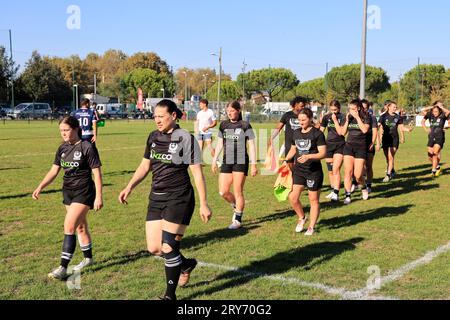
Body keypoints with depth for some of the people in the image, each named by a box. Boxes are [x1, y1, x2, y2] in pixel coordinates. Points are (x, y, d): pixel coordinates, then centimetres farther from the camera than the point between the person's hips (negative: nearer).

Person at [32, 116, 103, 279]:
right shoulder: (62, 148, 6)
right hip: (68, 192, 7)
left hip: (84, 192, -7)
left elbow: (97, 173, -12)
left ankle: (63, 268, -10)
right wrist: (40, 187, -3)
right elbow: (54, 171, 9)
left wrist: (99, 197, -14)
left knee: (69, 227, -13)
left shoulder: (87, 147, -13)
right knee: (80, 227, 18)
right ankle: (88, 258, 34)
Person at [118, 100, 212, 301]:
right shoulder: (153, 137, 8)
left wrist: (203, 204, -12)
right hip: (156, 198, 7)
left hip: (179, 199, -6)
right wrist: (129, 187, 4)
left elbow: (197, 173, -10)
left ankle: (170, 295, 12)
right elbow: (145, 166, 17)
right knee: (154, 248, 5)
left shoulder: (185, 138, -10)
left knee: (168, 248, -6)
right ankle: (186, 264, 34)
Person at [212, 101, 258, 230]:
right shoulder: (223, 125, 9)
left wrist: (253, 164, -7)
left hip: (241, 162, -5)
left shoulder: (245, 126, -4)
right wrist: (214, 160, 15)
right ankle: (236, 207, 28)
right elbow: (220, 143, 17)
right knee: (223, 192, 0)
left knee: (238, 192, -2)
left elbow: (252, 145, -3)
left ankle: (238, 220, 10)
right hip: (226, 162, 5)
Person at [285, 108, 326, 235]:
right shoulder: (296, 133, 9)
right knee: (293, 197, -4)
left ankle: (311, 227, 19)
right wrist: (285, 160, 9)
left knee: (314, 200, 6)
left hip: (314, 172, -5)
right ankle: (302, 218, 23)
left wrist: (308, 156, -27)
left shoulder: (317, 134, -9)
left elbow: (323, 153, -14)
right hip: (298, 170, 5)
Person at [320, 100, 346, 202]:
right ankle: (333, 190, 25)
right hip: (329, 144, 4)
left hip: (340, 145, -4)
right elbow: (321, 130, 11)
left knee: (336, 169, -14)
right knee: (330, 170, 11)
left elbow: (340, 132, -14)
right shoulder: (326, 117, 4)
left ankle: (336, 194, -16)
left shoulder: (342, 117, -7)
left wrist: (335, 120, -17)